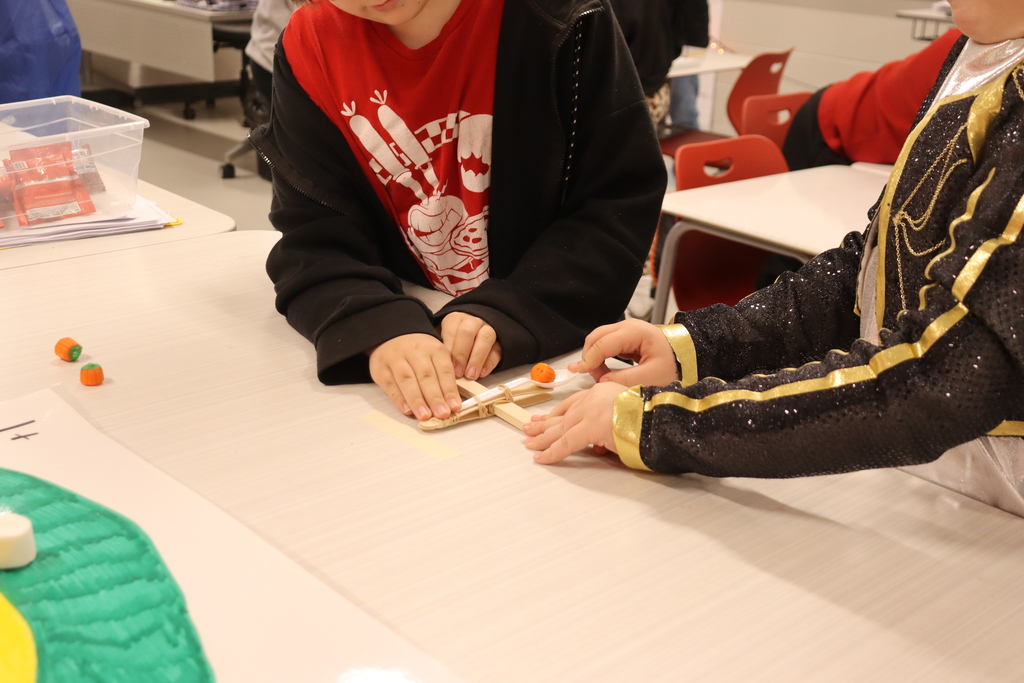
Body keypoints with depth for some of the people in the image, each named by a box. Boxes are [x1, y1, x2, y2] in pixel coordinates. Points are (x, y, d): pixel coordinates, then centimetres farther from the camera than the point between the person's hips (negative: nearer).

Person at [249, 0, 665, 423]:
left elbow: (622, 206, -13)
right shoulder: (311, 45, -7)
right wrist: (380, 329, -30)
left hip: (556, 360, -2)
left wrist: (506, 316, -26)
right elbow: (315, 240, -10)